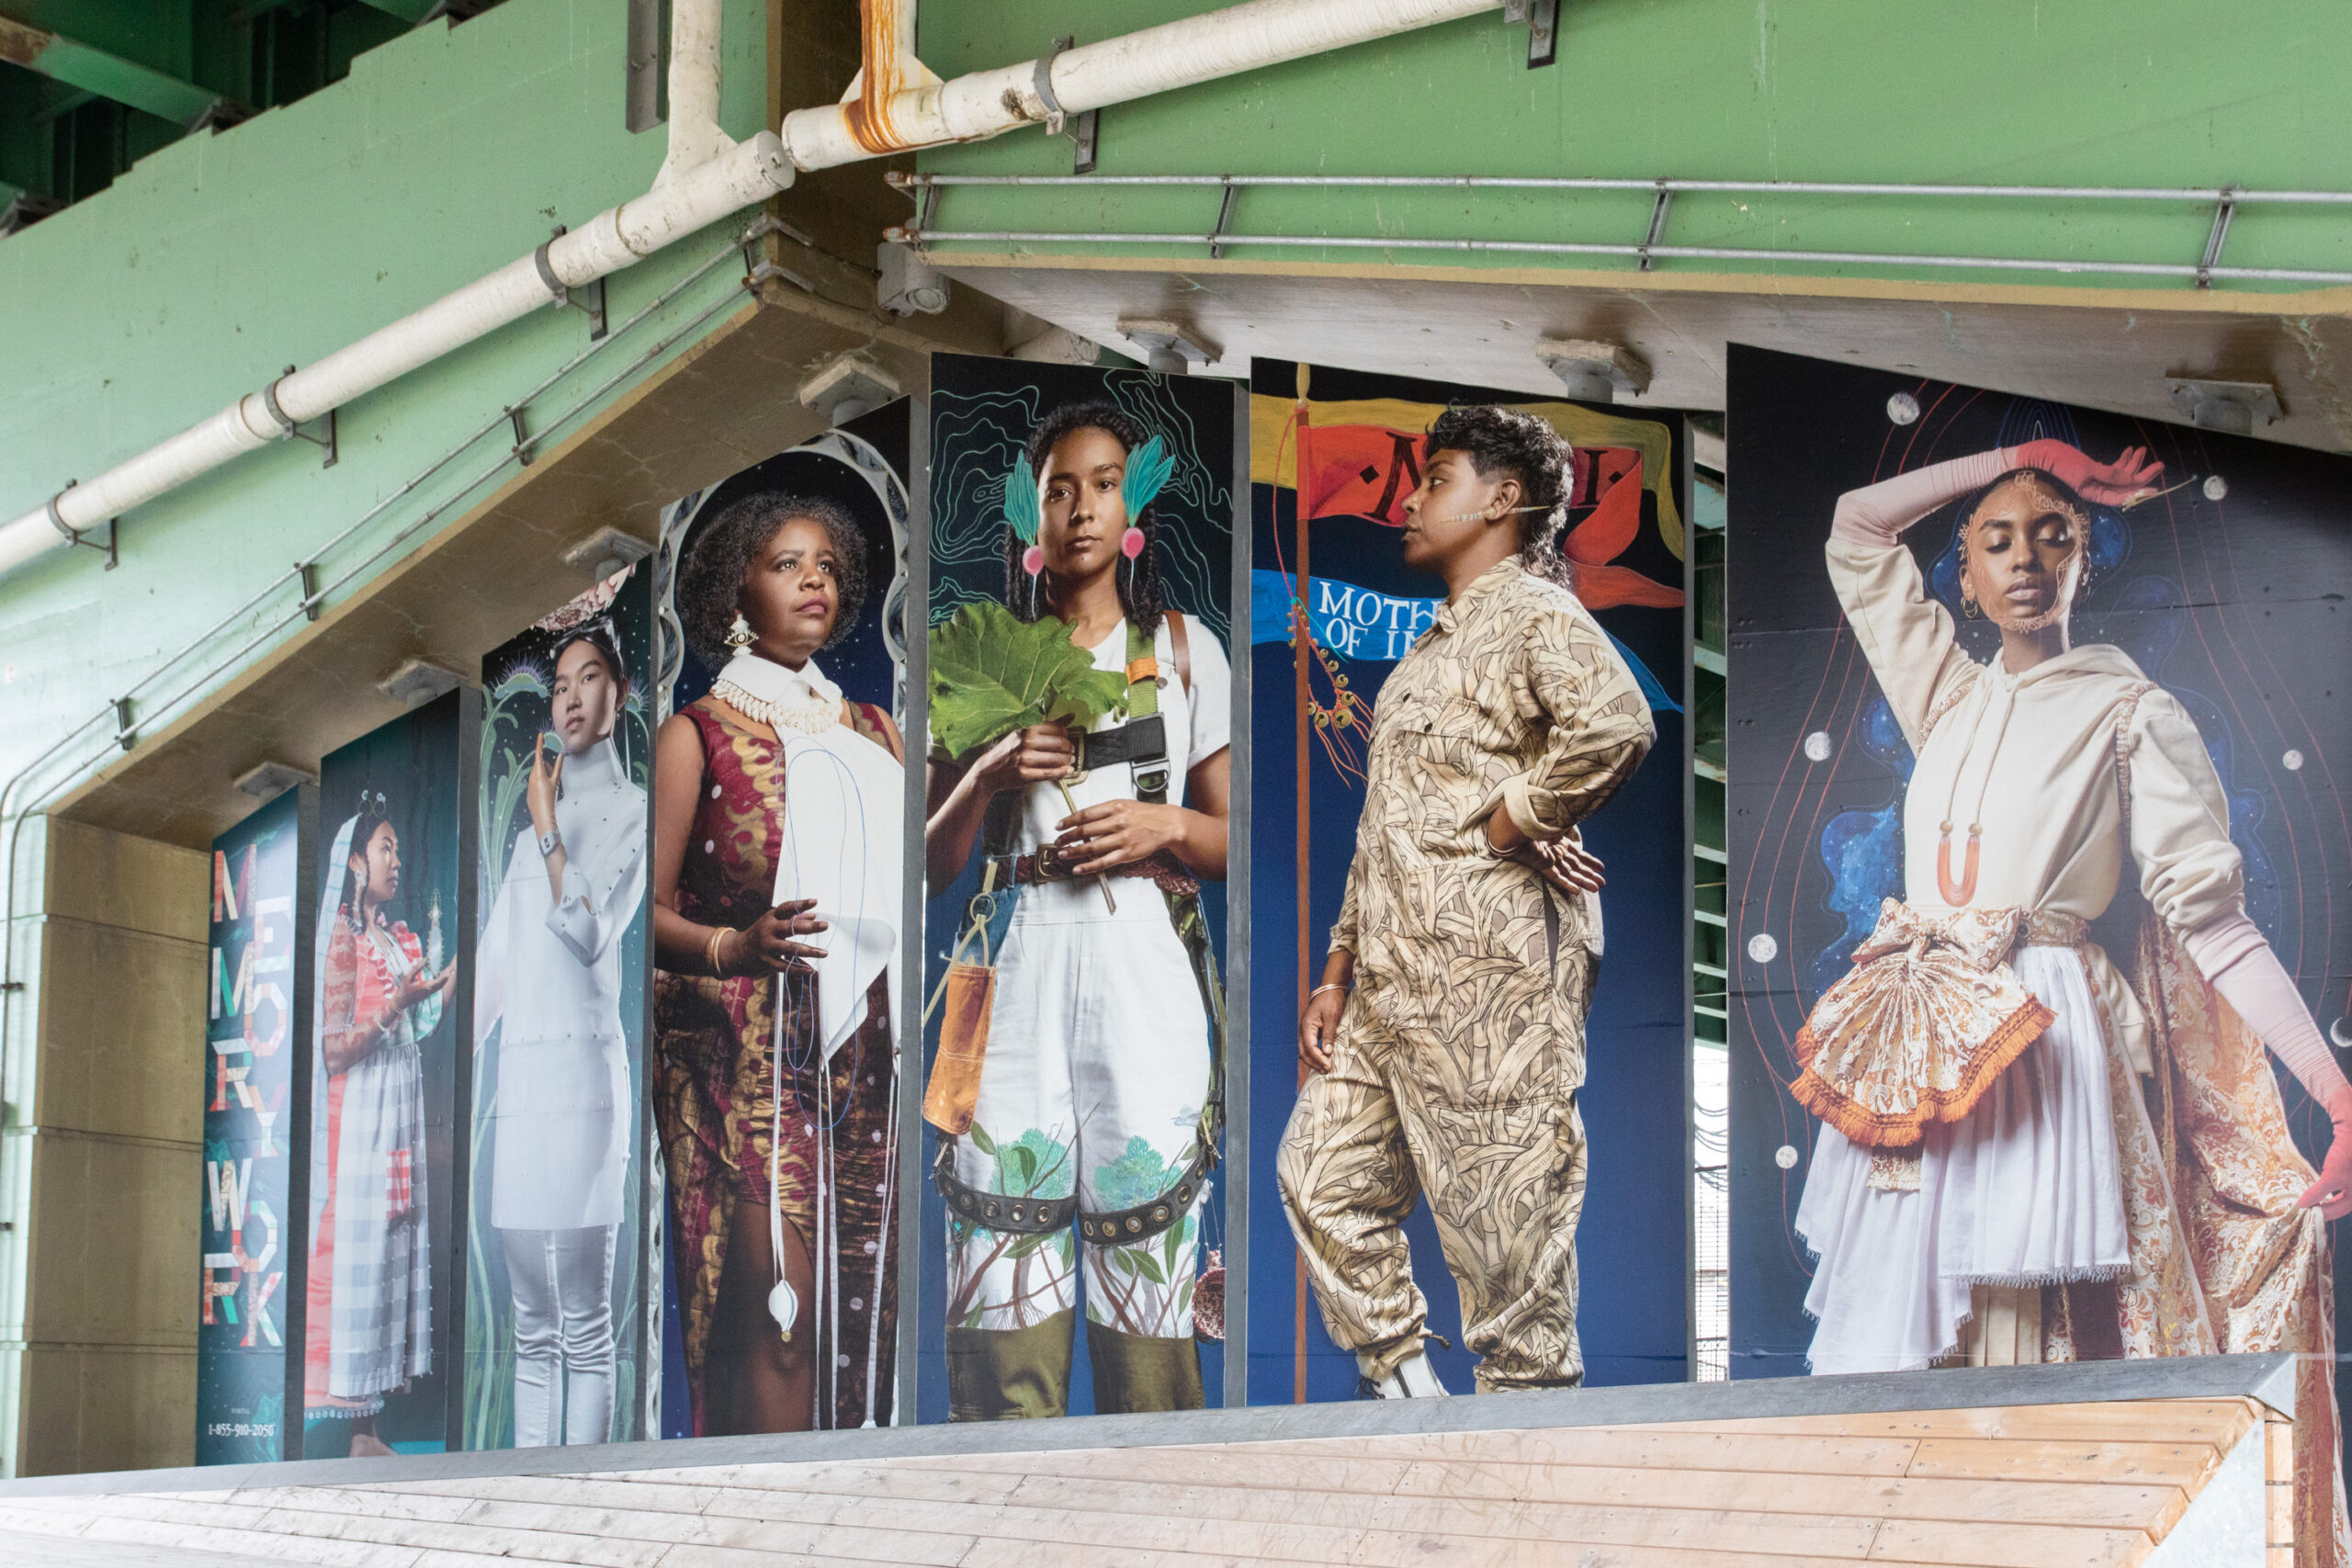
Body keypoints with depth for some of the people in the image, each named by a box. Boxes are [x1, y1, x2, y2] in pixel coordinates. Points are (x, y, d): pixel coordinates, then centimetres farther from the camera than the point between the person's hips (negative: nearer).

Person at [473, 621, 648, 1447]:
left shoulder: (631, 809, 4)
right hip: (516, 1076, 7)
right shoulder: (530, 835, 22)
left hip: (582, 1068, -7)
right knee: (532, 1326, 6)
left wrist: (549, 831, -7)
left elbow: (590, 931, -10)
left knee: (585, 1323, -8)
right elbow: (490, 968, 20)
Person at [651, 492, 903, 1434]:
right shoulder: (698, 734, 4)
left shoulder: (871, 730, 19)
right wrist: (733, 945, -23)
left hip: (863, 1049, 5)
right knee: (779, 1301, -13)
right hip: (746, 1048, -5)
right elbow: (649, 904, -4)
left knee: (865, 1293, 0)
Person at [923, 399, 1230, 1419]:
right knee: (1002, 1289, -6)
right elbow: (933, 865, 12)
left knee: (1144, 1272, -6)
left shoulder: (1184, 649, 12)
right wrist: (990, 773, -5)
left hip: (1146, 971, 0)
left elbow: (1233, 840, 14)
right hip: (1017, 972, 1)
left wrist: (1164, 825, -6)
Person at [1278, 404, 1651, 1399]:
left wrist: (1509, 826, -17)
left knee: (1503, 1218, -6)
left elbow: (1615, 723, -28)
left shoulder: (1533, 616, -6)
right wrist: (1338, 972, 19)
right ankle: (1403, 1387, 16)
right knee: (1321, 1173, 9)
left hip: (1489, 978, -10)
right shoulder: (1432, 646, 24)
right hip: (1393, 982, 10)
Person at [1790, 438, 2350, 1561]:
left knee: (2026, 1341, -9)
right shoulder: (1949, 697, 18)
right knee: (1896, 1352, 1)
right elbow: (1855, 526, 25)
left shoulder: (2130, 713, 4)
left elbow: (2212, 917, -3)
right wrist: (2014, 460, 20)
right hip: (1915, 1057, 5)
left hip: (2040, 1057, -5)